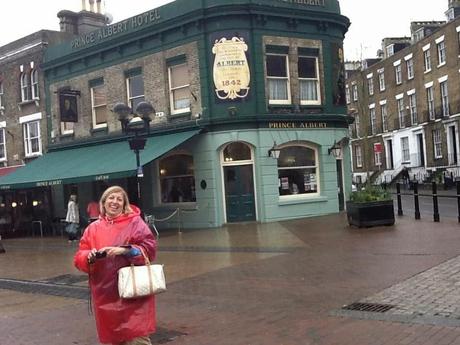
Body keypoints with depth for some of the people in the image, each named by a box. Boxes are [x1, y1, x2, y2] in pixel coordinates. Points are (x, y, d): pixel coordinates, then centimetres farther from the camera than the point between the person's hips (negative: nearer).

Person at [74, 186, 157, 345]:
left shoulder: (135, 222, 1)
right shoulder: (93, 228, 10)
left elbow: (150, 248, -8)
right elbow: (79, 258, 9)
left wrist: (124, 250, -19)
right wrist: (90, 256, -14)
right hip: (105, 293, 4)